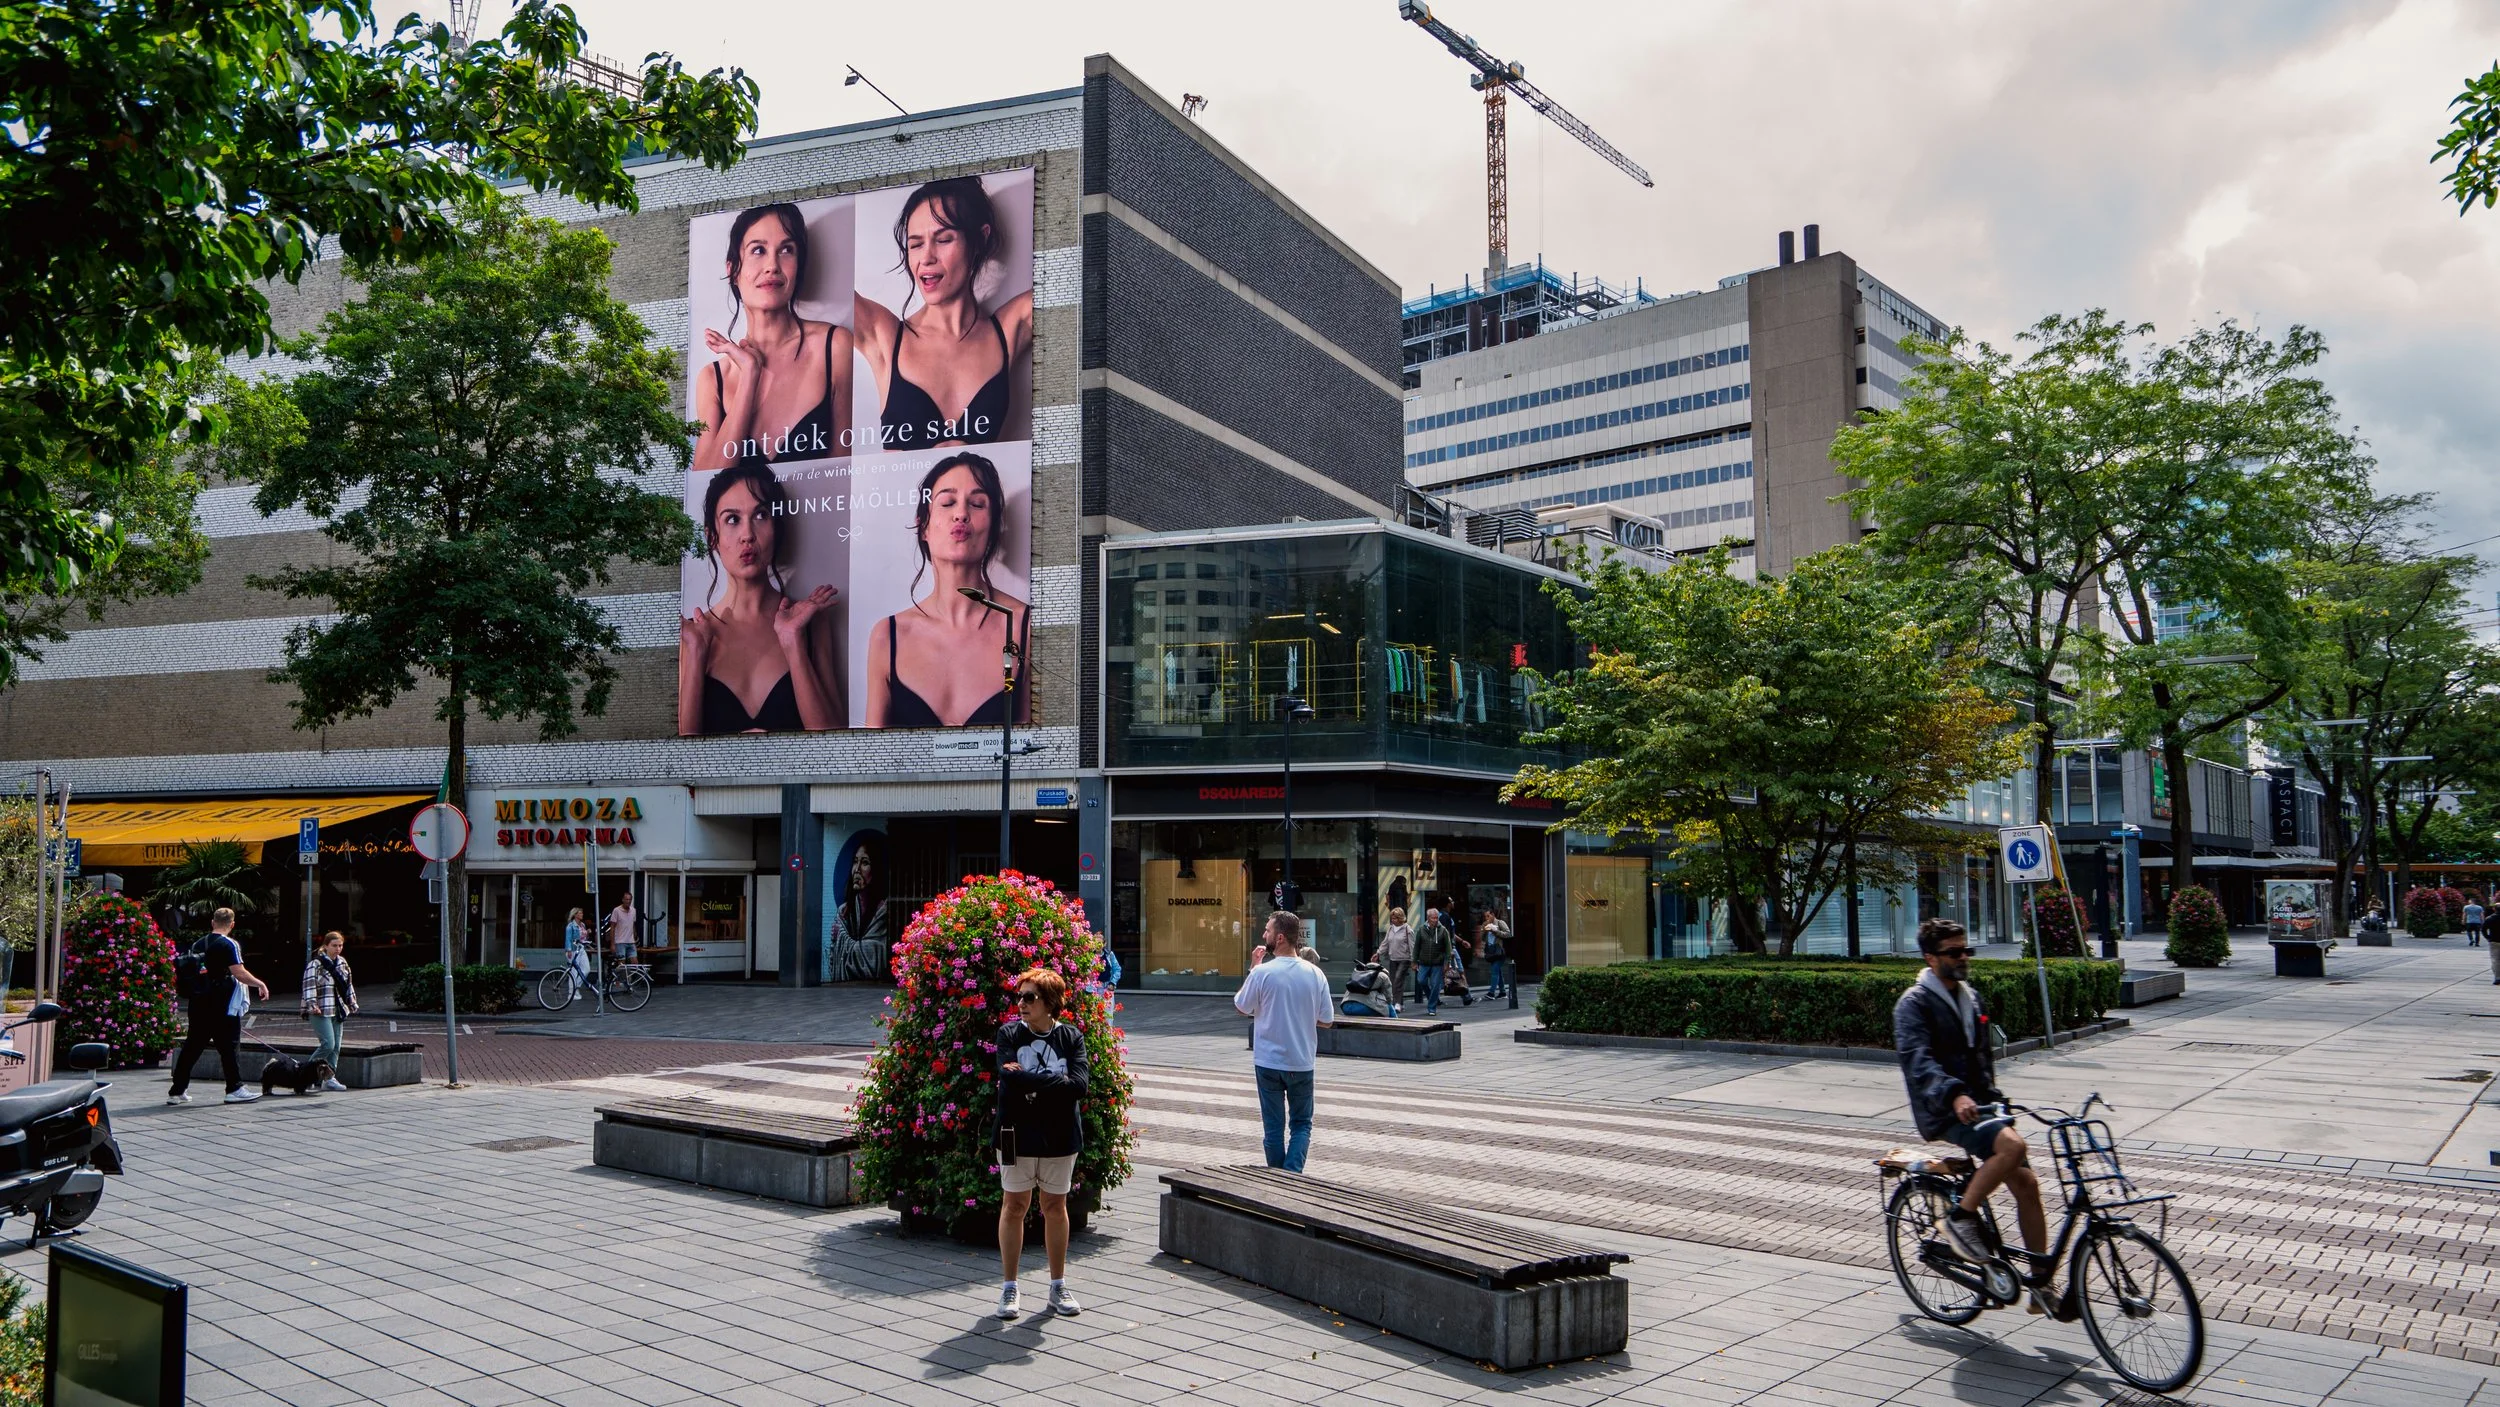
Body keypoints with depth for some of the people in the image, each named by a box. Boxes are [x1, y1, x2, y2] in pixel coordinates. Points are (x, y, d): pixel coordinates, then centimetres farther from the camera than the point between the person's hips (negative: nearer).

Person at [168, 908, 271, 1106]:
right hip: (223, 1006, -6)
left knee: (192, 1046, 10)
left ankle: (177, 1091, 12)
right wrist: (260, 984, -2)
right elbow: (240, 973, -15)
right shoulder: (229, 945, -9)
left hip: (199, 1005, 6)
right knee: (229, 1047, -1)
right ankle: (234, 1089, 1)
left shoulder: (197, 945, 12)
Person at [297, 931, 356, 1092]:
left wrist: (352, 1003, 22)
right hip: (321, 1012, -7)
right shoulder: (315, 964, -8)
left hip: (337, 1012, 8)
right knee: (328, 1044, -15)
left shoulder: (342, 963, 14)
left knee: (335, 1047, 7)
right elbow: (309, 986, -15)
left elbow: (349, 985, 23)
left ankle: (329, 1078, 12)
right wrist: (312, 1005, -25)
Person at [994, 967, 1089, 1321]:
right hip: (1017, 1134, 0)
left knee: (1055, 1207, 10)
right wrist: (1055, 1082, -18)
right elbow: (1009, 1080, -18)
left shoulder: (1071, 1037, -2)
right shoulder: (1009, 1034, -2)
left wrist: (1030, 1080, -17)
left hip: (1059, 1136, 1)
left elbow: (1079, 1086, -15)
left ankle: (1058, 1286, 22)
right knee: (1015, 1206, 5)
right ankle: (1010, 1288, 16)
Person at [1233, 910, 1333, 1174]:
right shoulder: (1315, 974, -6)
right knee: (1301, 1123, 14)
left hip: (1269, 1062, -1)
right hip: (1302, 1063, 2)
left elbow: (1242, 1008, 1)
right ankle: (1293, 1172, -4)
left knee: (1274, 1125, 10)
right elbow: (1326, 1020, 1)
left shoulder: (1262, 972, -15)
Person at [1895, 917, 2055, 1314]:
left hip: (1978, 1105, 8)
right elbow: (1917, 1059, -26)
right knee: (2012, 1145, -30)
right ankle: (1962, 1218, -13)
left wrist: (1994, 1098, 20)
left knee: (2026, 1183, -1)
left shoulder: (1972, 998, 16)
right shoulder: (1914, 1004, -11)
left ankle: (2041, 1280, 9)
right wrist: (1954, 1095, -41)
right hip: (1944, 1112, -8)